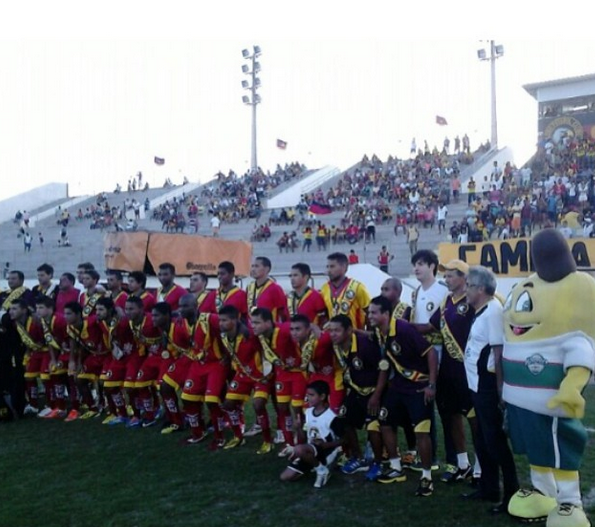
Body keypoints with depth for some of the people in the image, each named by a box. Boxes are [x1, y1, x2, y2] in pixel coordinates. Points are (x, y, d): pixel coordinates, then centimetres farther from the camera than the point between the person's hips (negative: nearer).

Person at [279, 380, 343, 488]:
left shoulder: (331, 417, -16)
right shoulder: (308, 412, 6)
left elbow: (341, 440, -13)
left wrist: (324, 444, -25)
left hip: (326, 452, -7)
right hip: (309, 452, 7)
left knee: (299, 449, -36)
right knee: (285, 476, -3)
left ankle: (322, 470, -11)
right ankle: (315, 465, 15)